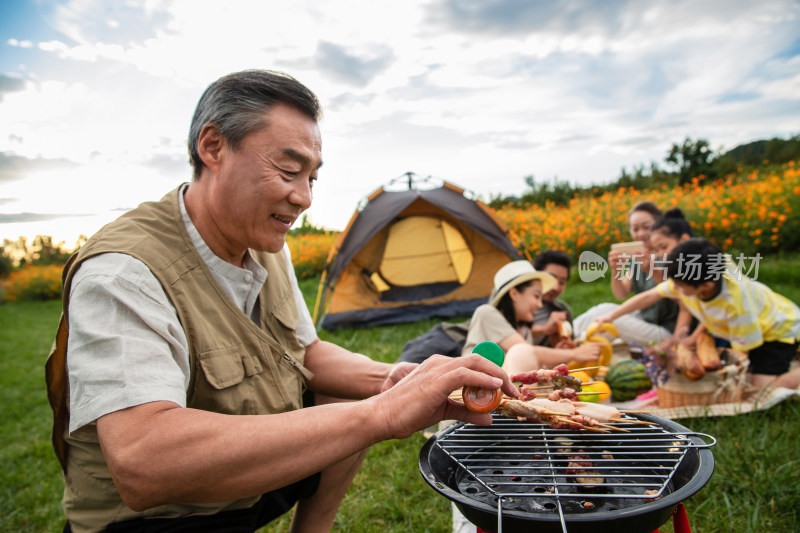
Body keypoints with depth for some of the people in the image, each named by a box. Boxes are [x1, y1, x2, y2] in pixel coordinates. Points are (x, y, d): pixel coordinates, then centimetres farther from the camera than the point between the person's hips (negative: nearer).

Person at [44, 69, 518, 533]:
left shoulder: (266, 247, -1)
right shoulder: (122, 272, -27)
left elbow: (308, 354, 7)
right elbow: (143, 465, -39)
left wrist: (386, 379, -14)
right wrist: (378, 414, -40)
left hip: (253, 474, 8)